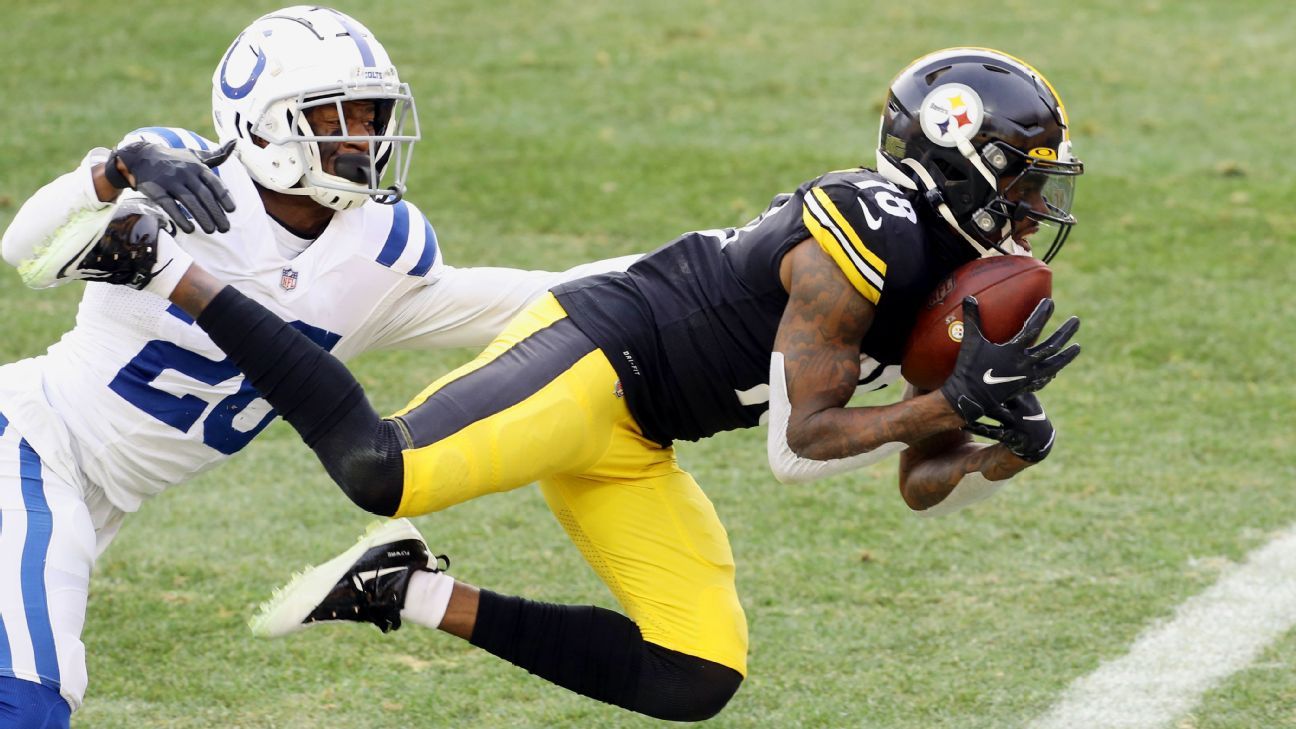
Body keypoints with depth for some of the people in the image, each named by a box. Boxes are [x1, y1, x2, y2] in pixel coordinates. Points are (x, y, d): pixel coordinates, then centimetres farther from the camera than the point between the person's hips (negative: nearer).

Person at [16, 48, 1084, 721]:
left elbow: (926, 487, 17)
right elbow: (795, 447, -17)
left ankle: (424, 597, 4)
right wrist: (956, 403, -18)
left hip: (631, 450, 10)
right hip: (589, 358, -10)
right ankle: (165, 259, -15)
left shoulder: (951, 285, 14)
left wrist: (1005, 443, -3)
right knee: (380, 471, -31)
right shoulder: (868, 235, -16)